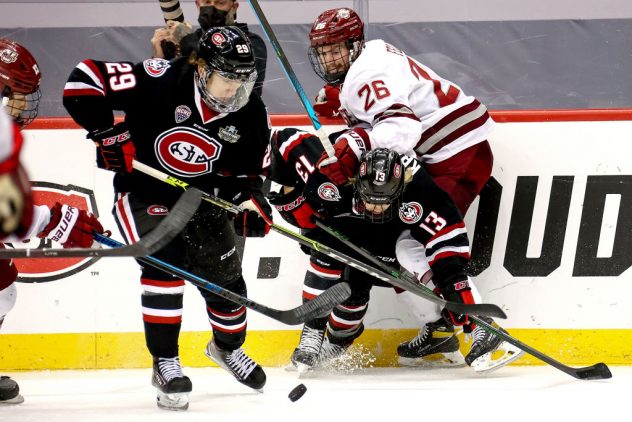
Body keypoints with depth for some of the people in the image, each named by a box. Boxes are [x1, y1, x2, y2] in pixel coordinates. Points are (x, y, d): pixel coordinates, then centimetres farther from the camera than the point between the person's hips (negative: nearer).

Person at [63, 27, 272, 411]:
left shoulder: (251, 115, -12)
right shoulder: (160, 81, -27)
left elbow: (250, 171, 2)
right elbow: (84, 81, -26)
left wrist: (252, 201, -18)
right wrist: (107, 133, -26)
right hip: (144, 191, -4)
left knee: (224, 274, 7)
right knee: (164, 263, -23)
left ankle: (228, 347, 38)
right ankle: (166, 364, -12)